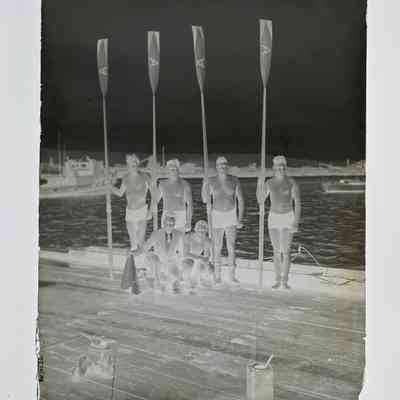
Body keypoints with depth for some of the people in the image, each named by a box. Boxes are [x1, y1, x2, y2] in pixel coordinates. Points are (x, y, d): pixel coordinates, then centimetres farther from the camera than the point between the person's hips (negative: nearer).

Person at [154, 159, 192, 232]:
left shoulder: (184, 184, -6)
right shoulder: (163, 184, 4)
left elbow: (190, 204, -9)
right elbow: (156, 200, 11)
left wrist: (189, 222, -16)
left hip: (180, 217, -3)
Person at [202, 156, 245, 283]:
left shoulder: (234, 180, -6)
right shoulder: (211, 181, -6)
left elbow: (241, 200, -3)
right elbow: (206, 200, -4)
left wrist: (240, 219, -8)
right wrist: (204, 187, -20)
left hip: (231, 216, 0)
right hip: (217, 216, 0)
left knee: (231, 247, -3)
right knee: (217, 248, 3)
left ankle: (232, 275, 8)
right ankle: (217, 276, 13)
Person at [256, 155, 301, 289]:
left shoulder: (292, 182, -8)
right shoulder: (269, 183, 1)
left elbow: (298, 203, -9)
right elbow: (260, 201, -1)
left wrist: (296, 222, -17)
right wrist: (259, 185, -14)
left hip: (288, 218, -2)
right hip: (273, 218, 2)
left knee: (286, 251, -5)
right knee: (276, 251, 6)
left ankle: (285, 281, 8)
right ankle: (277, 280, 17)